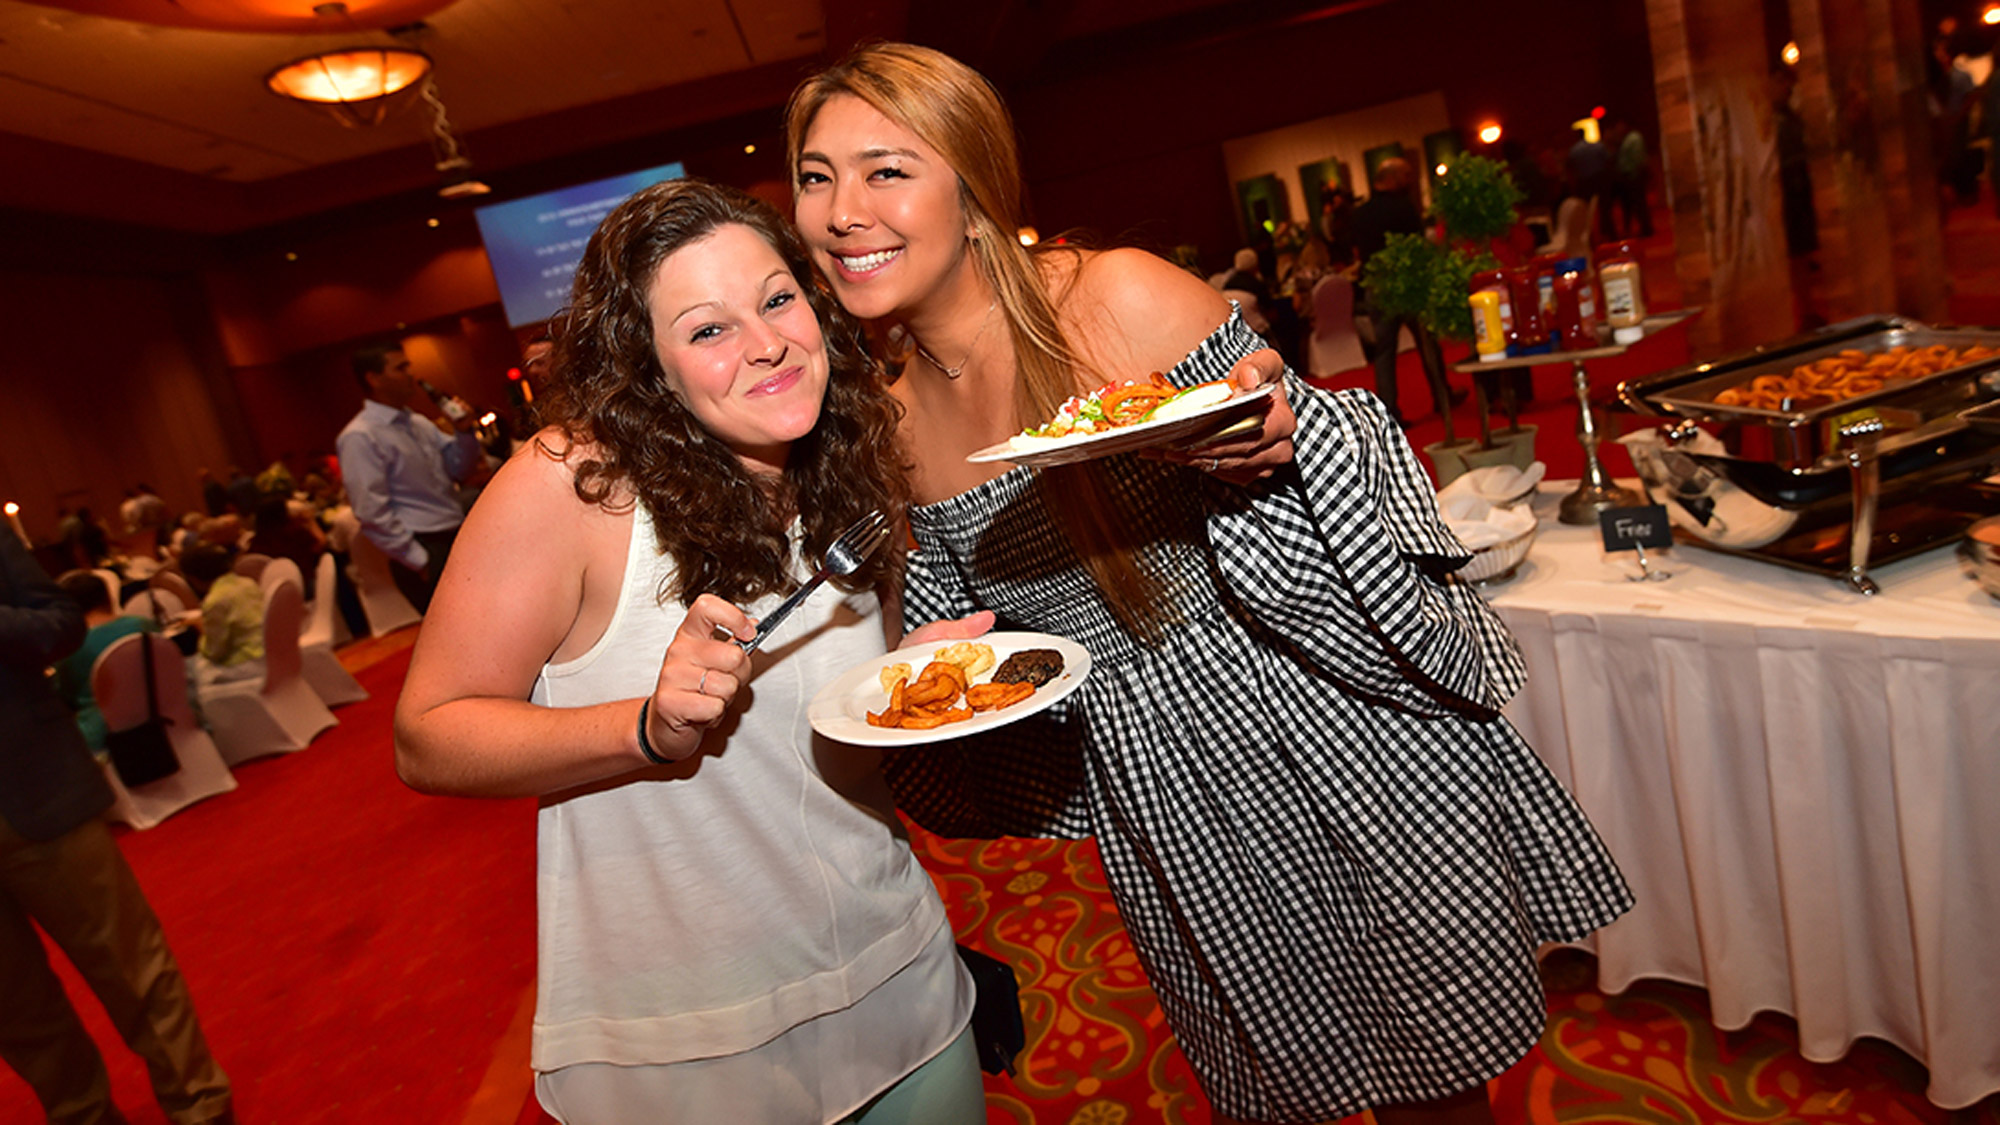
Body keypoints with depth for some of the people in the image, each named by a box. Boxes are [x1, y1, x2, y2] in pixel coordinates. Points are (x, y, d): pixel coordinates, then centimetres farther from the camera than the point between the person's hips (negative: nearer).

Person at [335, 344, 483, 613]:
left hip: (458, 539, 8)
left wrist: (464, 432, 0)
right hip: (425, 552, -8)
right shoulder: (360, 437, -11)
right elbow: (373, 513, -15)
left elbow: (460, 470, 18)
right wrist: (419, 561, -15)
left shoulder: (419, 424, 14)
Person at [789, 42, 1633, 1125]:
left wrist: (1276, 435, -30)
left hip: (1321, 730, -4)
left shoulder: (1126, 296, -15)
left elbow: (1284, 436, -9)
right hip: (1152, 784, 5)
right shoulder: (891, 425, 0)